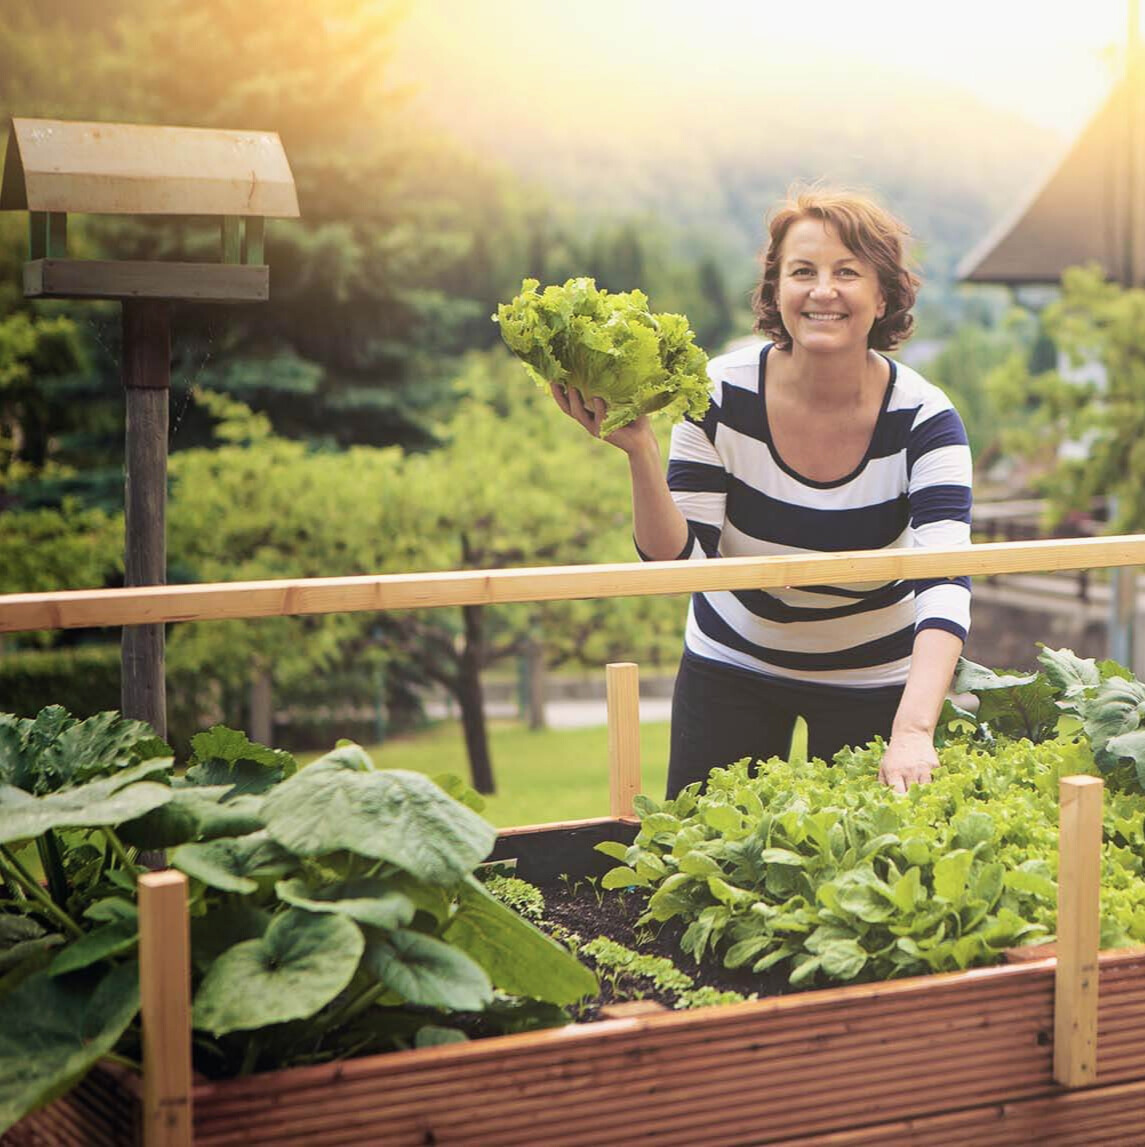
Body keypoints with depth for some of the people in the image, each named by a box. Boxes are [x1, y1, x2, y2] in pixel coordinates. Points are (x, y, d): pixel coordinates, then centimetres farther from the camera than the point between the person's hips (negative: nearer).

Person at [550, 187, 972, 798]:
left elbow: (945, 585, -34)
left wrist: (913, 731, -49)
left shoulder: (923, 418, -22)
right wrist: (640, 450, -34)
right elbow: (679, 560, -18)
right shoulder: (723, 392, -18)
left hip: (873, 677, -1)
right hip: (733, 666, 1)